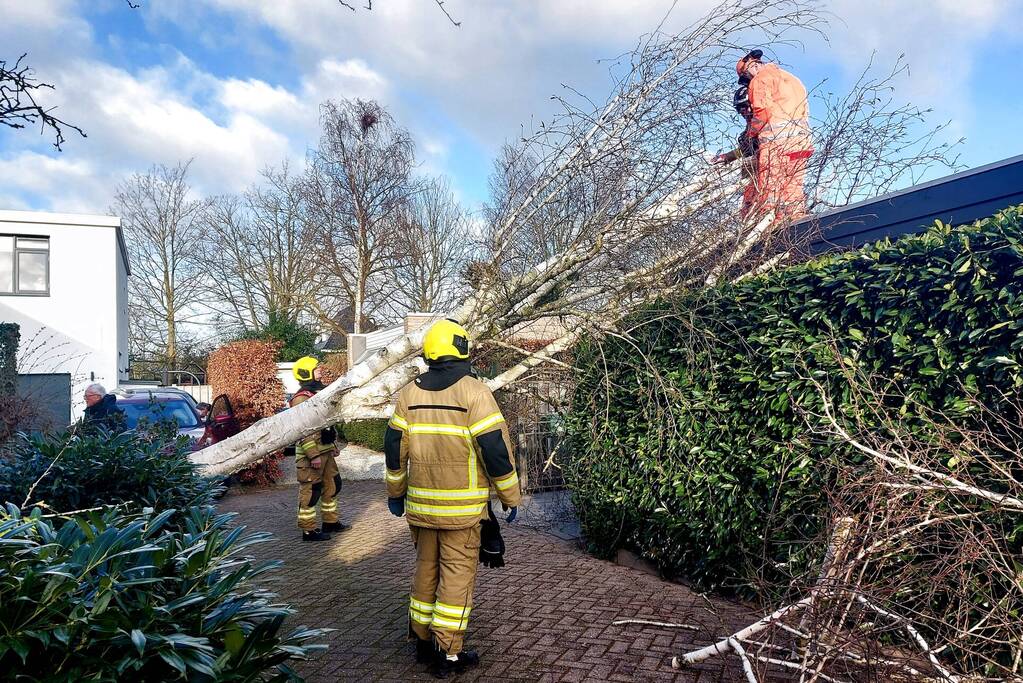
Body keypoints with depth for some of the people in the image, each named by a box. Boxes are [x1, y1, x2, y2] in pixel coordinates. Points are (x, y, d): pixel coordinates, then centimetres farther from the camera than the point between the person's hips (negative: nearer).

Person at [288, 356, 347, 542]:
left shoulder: (320, 393, 15)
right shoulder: (301, 399, -17)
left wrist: (334, 445, 22)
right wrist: (313, 455, -24)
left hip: (326, 451, 10)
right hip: (310, 455, -10)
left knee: (332, 486, 17)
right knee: (310, 492, -2)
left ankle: (330, 521, 30)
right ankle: (309, 530, 7)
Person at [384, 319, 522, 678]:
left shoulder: (409, 393, 3)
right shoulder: (474, 392, -12)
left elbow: (394, 447, 8)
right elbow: (495, 448, -14)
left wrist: (396, 492, 20)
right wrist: (511, 496, -3)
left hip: (420, 503, 5)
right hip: (462, 507, -5)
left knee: (425, 569, 18)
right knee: (457, 574, 5)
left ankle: (423, 641, 29)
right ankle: (448, 653, 10)